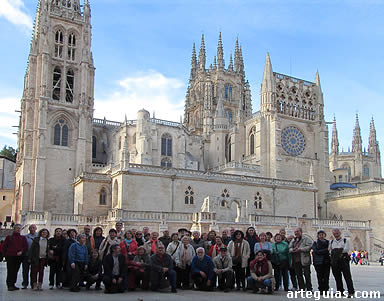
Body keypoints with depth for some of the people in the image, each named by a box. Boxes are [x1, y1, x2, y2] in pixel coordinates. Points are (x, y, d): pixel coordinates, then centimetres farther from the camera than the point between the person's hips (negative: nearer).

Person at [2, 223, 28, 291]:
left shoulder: (23, 238, 14)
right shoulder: (9, 237, 9)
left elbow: (26, 246, 7)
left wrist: (21, 251, -10)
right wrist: (5, 254, -2)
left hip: (18, 257, 3)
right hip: (10, 257, -2)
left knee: (15, 271, 5)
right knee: (10, 271, -7)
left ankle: (12, 285, 12)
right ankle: (10, 285, -5)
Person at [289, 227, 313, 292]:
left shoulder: (306, 239, 0)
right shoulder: (293, 240, 20)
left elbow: (309, 247, -13)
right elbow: (289, 248, 18)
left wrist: (300, 249, -18)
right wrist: (292, 250, -6)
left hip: (304, 260, -6)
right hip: (296, 260, 6)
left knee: (307, 274, -4)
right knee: (299, 275, 9)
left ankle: (309, 288, 4)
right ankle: (301, 288, 18)